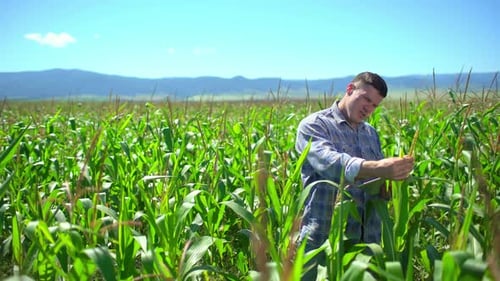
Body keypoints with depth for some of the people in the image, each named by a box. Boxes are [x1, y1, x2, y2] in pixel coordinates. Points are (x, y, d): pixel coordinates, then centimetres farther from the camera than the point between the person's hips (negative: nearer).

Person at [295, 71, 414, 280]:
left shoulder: (371, 134, 16)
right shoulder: (313, 125, -5)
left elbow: (382, 188, 17)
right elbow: (330, 162, -25)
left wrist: (395, 178, -6)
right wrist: (376, 168, -39)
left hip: (368, 240, 6)